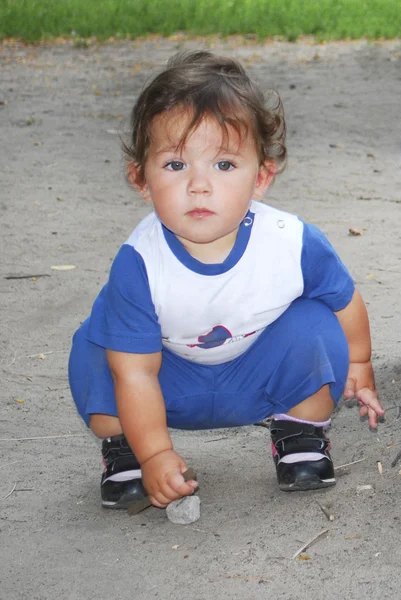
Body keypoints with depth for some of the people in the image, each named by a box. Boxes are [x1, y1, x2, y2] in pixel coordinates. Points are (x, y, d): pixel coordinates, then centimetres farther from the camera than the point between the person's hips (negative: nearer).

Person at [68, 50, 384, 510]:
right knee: (94, 351, -25)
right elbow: (135, 372, -26)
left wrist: (358, 364, 11)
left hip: (263, 373, 1)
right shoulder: (138, 264, -32)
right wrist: (155, 455, -33)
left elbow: (346, 302, -6)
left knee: (314, 327, -25)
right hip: (174, 384, -1)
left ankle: (302, 436, 2)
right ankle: (124, 447, 3)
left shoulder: (294, 244, -29)